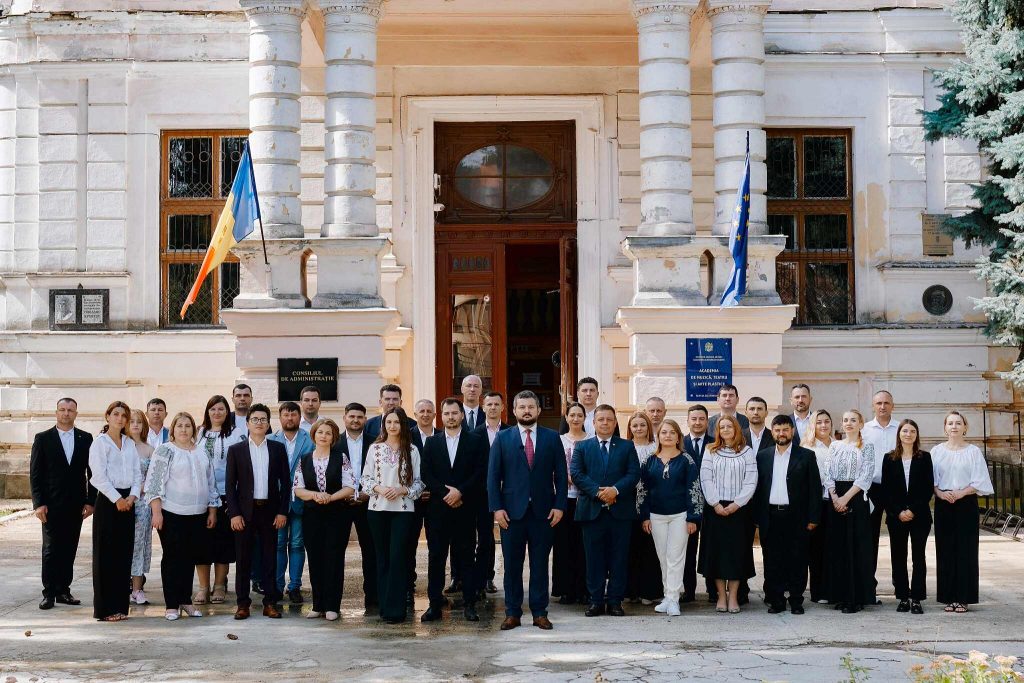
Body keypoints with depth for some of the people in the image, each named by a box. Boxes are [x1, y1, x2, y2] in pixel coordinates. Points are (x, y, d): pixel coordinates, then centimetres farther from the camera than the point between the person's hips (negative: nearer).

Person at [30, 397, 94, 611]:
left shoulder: (86, 439, 6)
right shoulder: (43, 438, 1)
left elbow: (92, 471, 7)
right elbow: (35, 473, -1)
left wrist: (91, 501, 1)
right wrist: (38, 503, -8)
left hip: (76, 504, 2)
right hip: (51, 504, -2)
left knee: (69, 549, 6)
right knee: (51, 549, -2)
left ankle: (63, 591, 13)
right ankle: (49, 593, 4)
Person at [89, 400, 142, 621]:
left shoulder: (130, 444, 15)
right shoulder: (99, 442, -3)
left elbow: (137, 473, 11)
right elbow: (99, 476, -10)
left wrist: (132, 496, -4)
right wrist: (117, 499, -13)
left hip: (127, 502, 6)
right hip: (107, 501, -6)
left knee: (124, 553, 5)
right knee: (105, 555, -4)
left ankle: (120, 606, 11)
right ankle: (105, 609, 0)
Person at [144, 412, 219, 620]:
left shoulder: (201, 454, 14)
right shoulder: (165, 451, -2)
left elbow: (210, 483, 18)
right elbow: (154, 482, -7)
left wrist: (212, 511, 13)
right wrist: (156, 512, -14)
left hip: (197, 515, 5)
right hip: (171, 514, -5)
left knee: (190, 558, 9)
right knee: (172, 557, 0)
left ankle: (186, 601, 18)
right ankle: (172, 605, 4)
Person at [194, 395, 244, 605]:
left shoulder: (236, 434, 0)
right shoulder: (199, 434, 13)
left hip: (225, 495, -3)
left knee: (223, 540, 2)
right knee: (202, 540, 3)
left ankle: (219, 586, 12)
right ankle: (203, 587, 10)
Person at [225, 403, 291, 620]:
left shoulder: (278, 449, 7)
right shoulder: (236, 450, 4)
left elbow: (285, 482, 7)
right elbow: (230, 484, 1)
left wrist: (282, 512, -1)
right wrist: (234, 514, -7)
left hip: (270, 511, 1)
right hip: (245, 512, -1)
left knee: (269, 558, 4)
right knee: (243, 559, 1)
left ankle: (270, 603, 9)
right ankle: (242, 604, 8)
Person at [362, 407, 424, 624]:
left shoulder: (412, 450, 2)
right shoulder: (375, 448, 5)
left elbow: (418, 482, 3)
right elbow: (366, 478, 6)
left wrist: (402, 490, -12)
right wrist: (379, 488, -11)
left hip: (403, 510, -2)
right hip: (377, 508, 2)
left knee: (397, 557, -7)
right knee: (382, 557, 7)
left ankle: (394, 609, -4)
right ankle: (385, 606, 13)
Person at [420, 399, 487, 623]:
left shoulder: (476, 440, 5)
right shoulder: (431, 442, 11)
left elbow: (481, 472, -2)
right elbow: (425, 474, 4)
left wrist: (460, 492, -12)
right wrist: (446, 493, -9)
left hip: (465, 508, -2)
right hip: (438, 509, 2)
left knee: (466, 557, 2)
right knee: (436, 557, 1)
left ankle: (469, 604, 6)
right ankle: (435, 604, 5)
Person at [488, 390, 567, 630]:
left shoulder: (552, 438, 7)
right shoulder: (502, 439, 5)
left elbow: (561, 475, 5)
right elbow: (493, 476, 3)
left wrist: (559, 505, -4)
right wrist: (497, 507, -6)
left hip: (542, 511, 0)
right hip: (512, 511, 0)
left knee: (540, 564, 5)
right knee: (512, 564, 4)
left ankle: (539, 613, 12)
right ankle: (512, 613, 11)